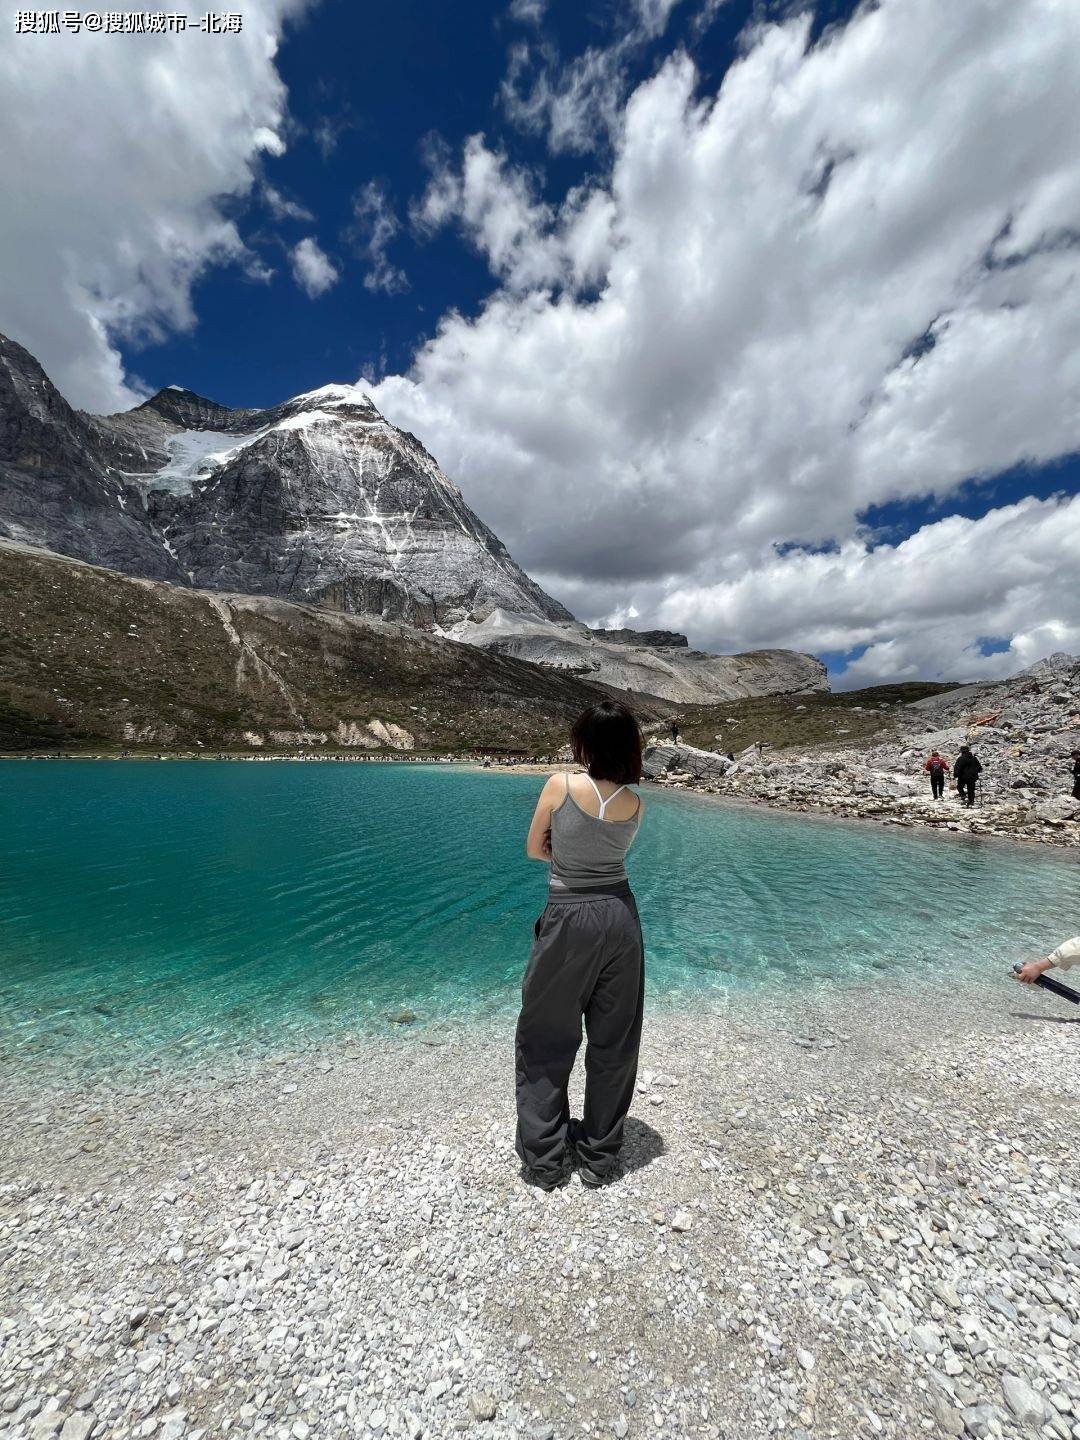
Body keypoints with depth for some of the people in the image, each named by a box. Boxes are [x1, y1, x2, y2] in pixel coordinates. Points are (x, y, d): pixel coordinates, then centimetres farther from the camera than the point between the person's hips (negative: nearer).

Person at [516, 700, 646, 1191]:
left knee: (546, 1041, 16)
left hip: (568, 921, -4)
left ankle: (544, 1160, 30)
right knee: (614, 1042, 18)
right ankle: (599, 1156, 35)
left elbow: (535, 849, -1)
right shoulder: (634, 803, -3)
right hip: (621, 916, 4)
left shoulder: (560, 785, -14)